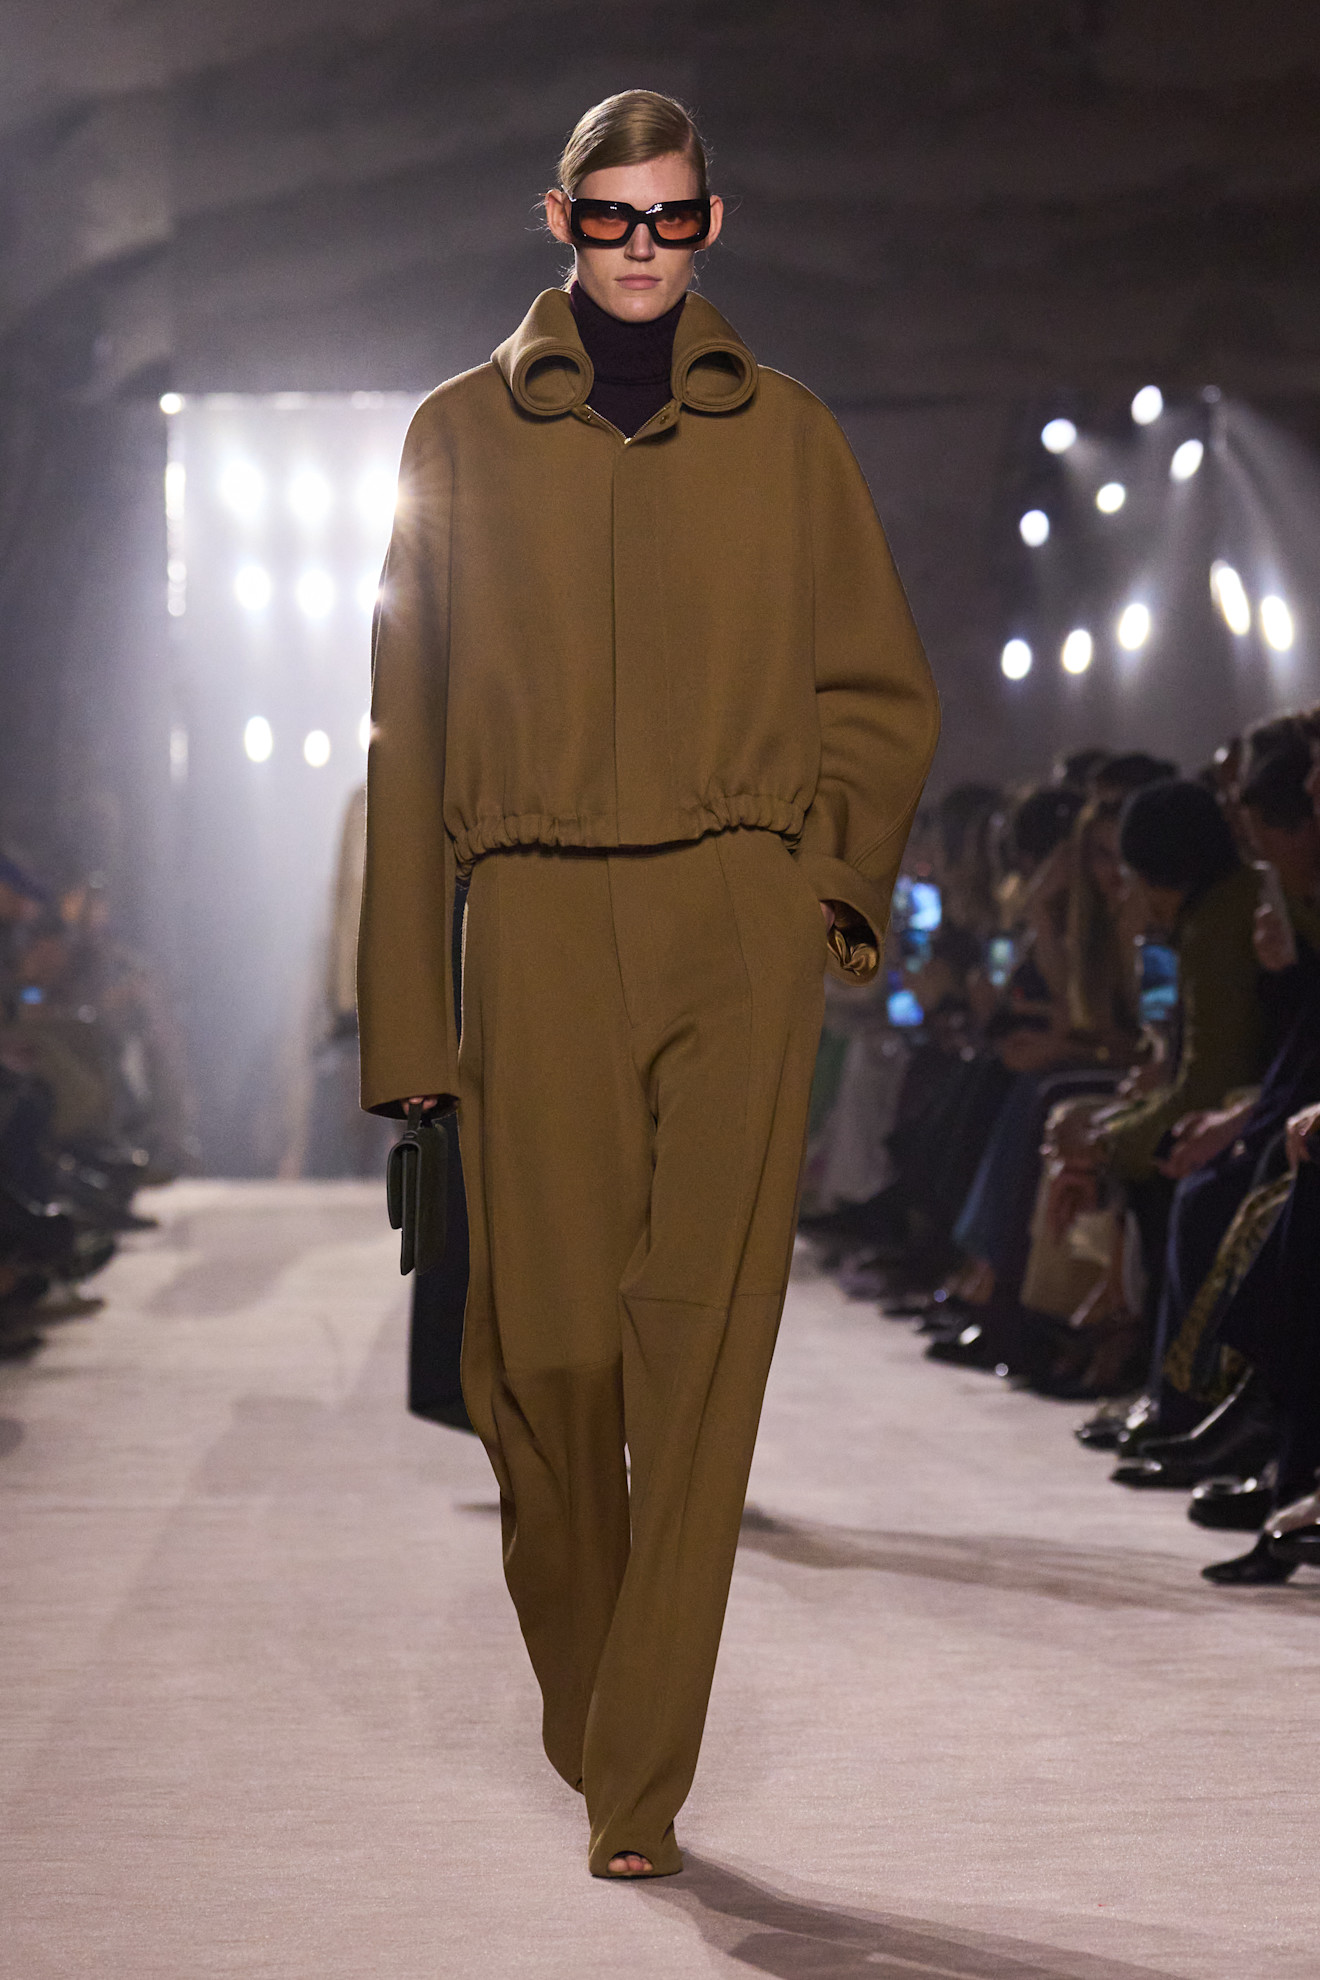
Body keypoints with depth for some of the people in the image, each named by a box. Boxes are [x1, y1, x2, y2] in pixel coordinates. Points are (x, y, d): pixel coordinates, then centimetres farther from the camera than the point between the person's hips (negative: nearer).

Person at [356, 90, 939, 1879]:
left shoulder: (784, 437, 12)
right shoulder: (465, 435, 11)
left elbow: (882, 694, 17)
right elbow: (409, 730, 8)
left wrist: (834, 874, 0)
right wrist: (407, 1007, 2)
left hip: (740, 924, 0)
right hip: (538, 923, 0)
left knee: (702, 1334, -7)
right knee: (542, 1340, -4)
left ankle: (640, 1780, -3)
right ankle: (589, 1716, 18)